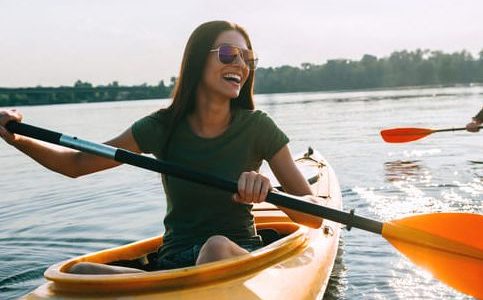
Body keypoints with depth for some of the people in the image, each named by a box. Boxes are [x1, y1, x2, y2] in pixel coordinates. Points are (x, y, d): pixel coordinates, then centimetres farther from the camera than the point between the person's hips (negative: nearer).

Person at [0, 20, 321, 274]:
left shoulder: (257, 127, -4)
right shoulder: (163, 127, 1)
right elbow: (77, 164, 8)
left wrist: (268, 191, -27)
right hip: (173, 261, 3)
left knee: (217, 247, -39)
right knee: (78, 273, -25)